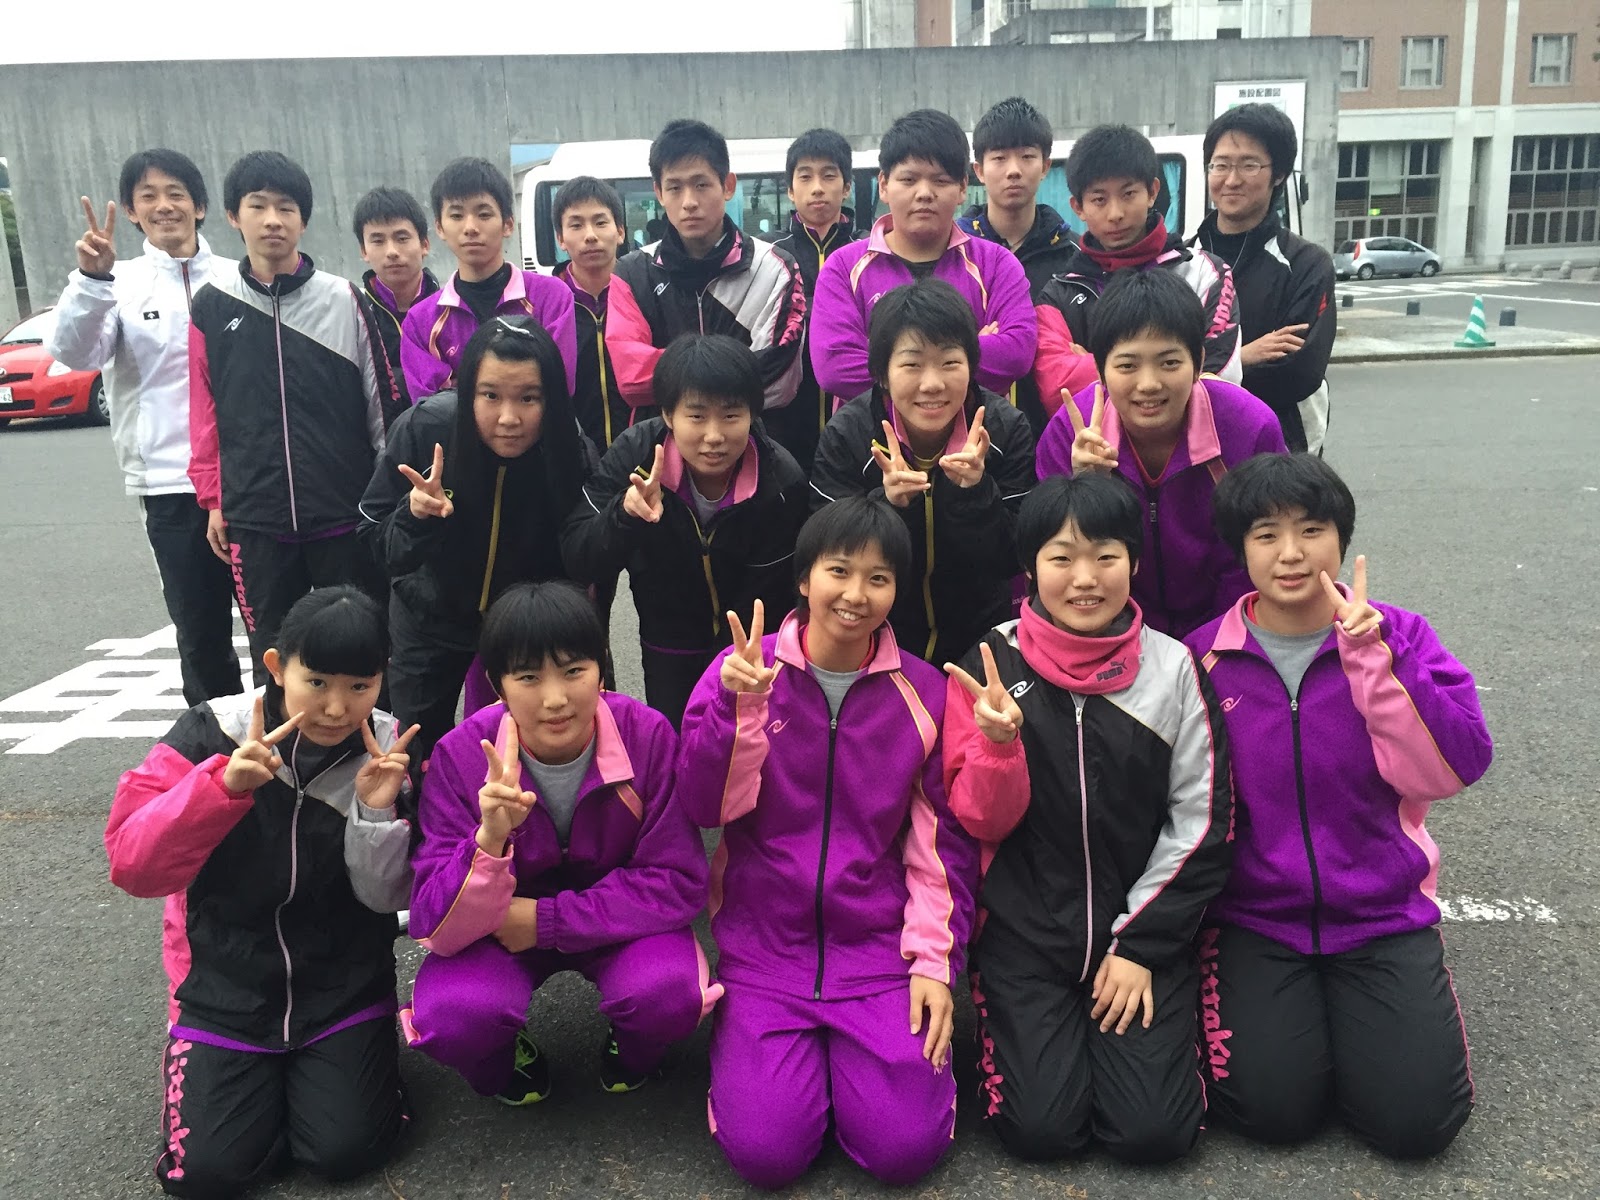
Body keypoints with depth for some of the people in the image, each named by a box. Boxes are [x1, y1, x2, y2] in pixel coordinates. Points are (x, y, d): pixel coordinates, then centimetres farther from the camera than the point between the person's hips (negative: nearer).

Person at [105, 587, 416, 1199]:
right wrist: (224, 783, -34)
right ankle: (260, 1072, 22)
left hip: (344, 986, 0)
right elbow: (132, 865, -19)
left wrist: (378, 813, -26)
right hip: (225, 988, 0)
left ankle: (318, 1064, 20)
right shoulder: (213, 732, -14)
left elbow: (389, 898, -7)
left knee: (348, 1150, -12)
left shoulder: (388, 754, -10)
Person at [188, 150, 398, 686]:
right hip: (254, 517, 2)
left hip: (345, 512, -1)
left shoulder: (343, 300, 0)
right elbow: (205, 410, 10)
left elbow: (383, 402, 3)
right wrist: (213, 499, 9)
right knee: (273, 660, 10)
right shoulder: (212, 305, 6)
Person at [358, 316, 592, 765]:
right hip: (432, 611, 1)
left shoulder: (571, 452, -26)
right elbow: (377, 540, -18)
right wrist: (415, 516, -37)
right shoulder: (425, 428, -28)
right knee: (416, 744, 16)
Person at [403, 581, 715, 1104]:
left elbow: (679, 883, -18)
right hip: (497, 932, 0)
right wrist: (490, 839, -44)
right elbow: (437, 928, -24)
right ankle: (506, 1063, 9)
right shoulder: (462, 756, -21)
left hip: (619, 920, 0)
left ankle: (631, 1056, 8)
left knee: (670, 994, -31)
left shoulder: (647, 736, -23)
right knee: (451, 1015, -30)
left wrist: (545, 920, -24)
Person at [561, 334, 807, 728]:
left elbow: (767, 597, -18)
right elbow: (577, 560, -26)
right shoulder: (636, 454, -25)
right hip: (666, 644, 1)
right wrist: (625, 515, -45)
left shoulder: (782, 482, -27)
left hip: (747, 642, -1)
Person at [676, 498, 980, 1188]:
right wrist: (739, 705, -24)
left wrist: (935, 960, -4)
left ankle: (859, 1051, 19)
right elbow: (704, 807, -10)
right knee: (763, 1151, -12)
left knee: (905, 1148, -11)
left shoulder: (922, 692, -2)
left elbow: (945, 841, 2)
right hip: (763, 944, 0)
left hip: (878, 946, 1)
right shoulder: (743, 669, -4)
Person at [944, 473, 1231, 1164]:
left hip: (1144, 927, 1)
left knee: (1153, 1131, -10)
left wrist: (1141, 945, -5)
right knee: (1042, 1128, -12)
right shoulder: (991, 663, -5)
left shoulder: (1173, 668, -4)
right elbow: (979, 821, -4)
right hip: (1024, 932, 0)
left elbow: (1200, 823, -1)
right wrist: (998, 741, -24)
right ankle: (1010, 1026, 18)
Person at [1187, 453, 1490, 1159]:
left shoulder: (1397, 637, -1)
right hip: (1253, 921, 0)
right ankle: (1250, 1001, 15)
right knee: (1274, 1109, -15)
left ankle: (1351, 1014, 17)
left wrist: (1367, 654, -22)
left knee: (1416, 1120, -12)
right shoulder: (1204, 657, -2)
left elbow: (1449, 771, -16)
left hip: (1383, 914, 1)